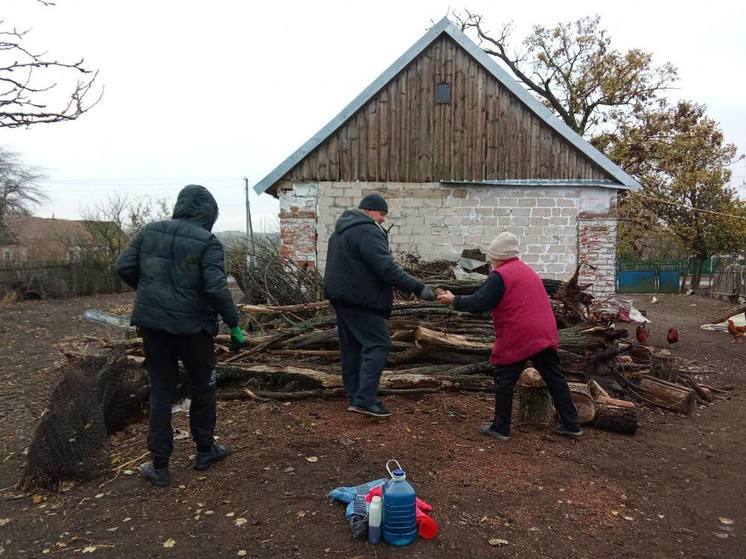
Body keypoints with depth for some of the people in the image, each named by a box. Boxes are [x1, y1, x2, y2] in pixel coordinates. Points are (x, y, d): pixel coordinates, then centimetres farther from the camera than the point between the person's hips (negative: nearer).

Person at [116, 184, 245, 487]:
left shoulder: (150, 231, 2)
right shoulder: (207, 242, -13)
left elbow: (124, 267, 3)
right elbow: (216, 289, -20)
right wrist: (234, 325, -12)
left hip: (152, 323, 4)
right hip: (191, 326, -4)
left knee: (161, 391, 12)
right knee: (203, 387, 15)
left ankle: (159, 465, 17)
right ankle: (205, 451, 29)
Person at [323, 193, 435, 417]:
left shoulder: (342, 230, 17)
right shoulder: (367, 231, -16)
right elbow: (387, 268, -24)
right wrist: (418, 288, -23)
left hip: (342, 296, 10)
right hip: (360, 300, -10)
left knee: (351, 345, 14)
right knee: (377, 344, -7)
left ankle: (354, 396, 21)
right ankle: (364, 399, -11)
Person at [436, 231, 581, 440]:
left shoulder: (500, 275, -8)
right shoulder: (529, 272, 20)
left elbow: (479, 303, -12)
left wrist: (454, 300, -1)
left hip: (517, 339, -8)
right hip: (545, 335, 8)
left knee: (504, 382, 5)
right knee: (555, 379, 16)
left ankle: (501, 428, 12)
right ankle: (571, 424, 23)